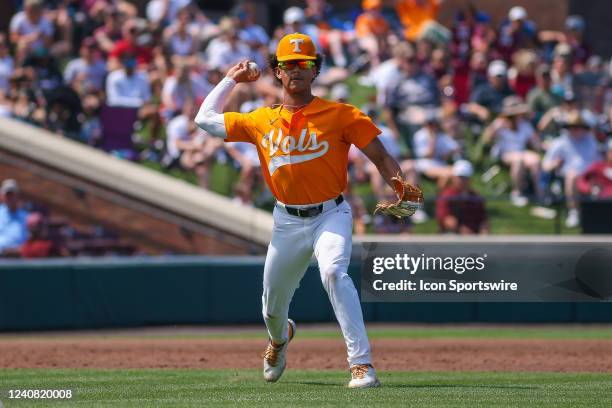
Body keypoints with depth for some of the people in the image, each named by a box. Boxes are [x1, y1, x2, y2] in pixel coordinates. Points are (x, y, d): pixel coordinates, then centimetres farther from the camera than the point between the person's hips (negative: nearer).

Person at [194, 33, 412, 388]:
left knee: (334, 272, -32)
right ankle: (280, 338, 55)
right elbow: (205, 119, 12)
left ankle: (362, 364, -33)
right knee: (272, 306, 15)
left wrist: (400, 188, -26)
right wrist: (231, 79, 15)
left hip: (330, 215, -4)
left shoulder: (340, 115, -5)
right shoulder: (262, 121, 4)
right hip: (287, 222, 4)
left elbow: (381, 156, -8)